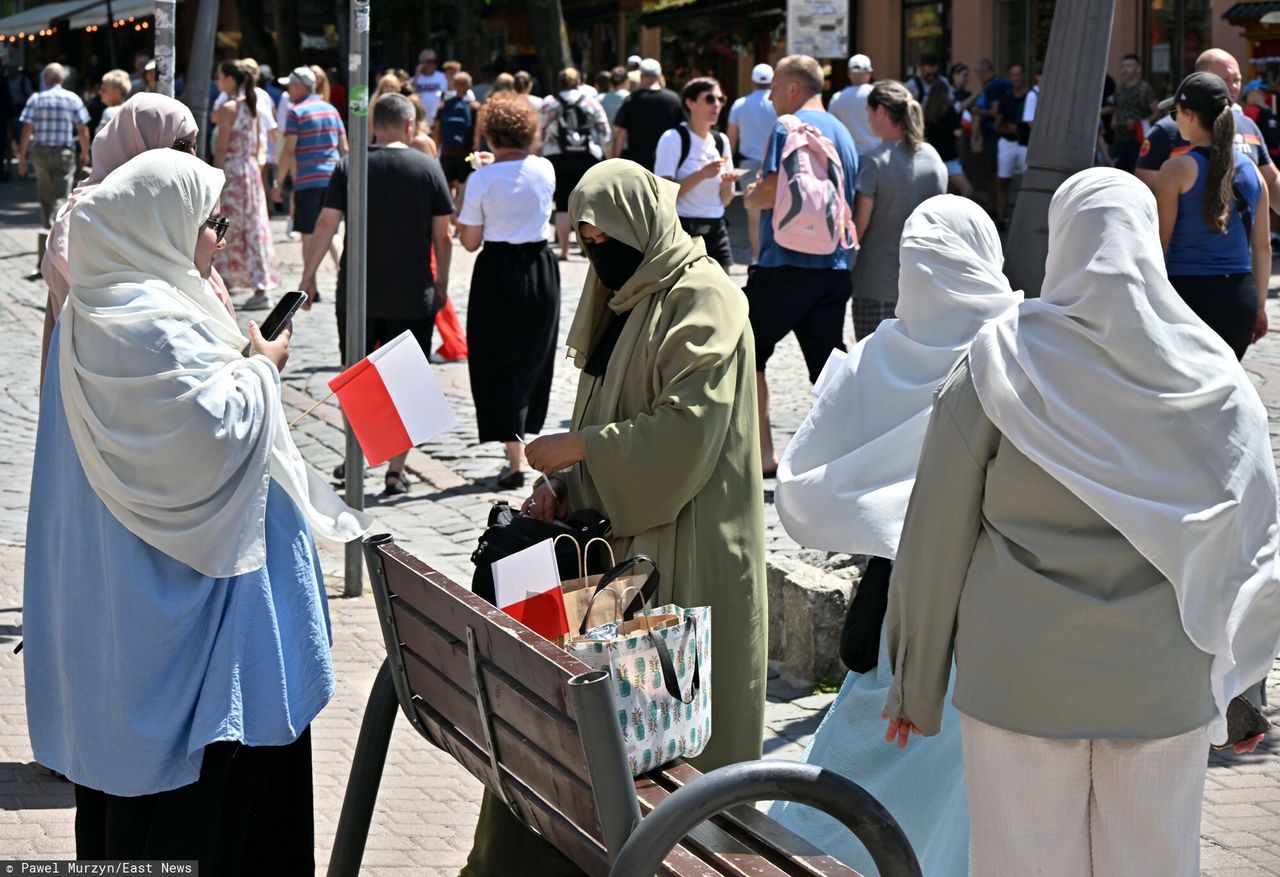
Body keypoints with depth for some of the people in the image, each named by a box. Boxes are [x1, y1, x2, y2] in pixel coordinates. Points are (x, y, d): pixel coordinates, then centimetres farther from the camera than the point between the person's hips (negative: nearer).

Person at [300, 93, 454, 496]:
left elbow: (326, 225, -6)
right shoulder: (428, 168, -4)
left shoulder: (349, 167, -3)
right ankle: (395, 472, 5)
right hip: (412, 295, -1)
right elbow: (443, 236, -2)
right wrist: (441, 284, 10)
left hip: (356, 294, 1)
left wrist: (307, 276, 4)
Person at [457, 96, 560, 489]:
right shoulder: (545, 169, -1)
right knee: (532, 361, 17)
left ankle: (514, 462, -3)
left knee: (499, 365, 3)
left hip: (498, 274, -4)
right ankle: (519, 447, 29)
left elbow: (470, 241, -8)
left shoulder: (483, 179, -12)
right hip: (541, 268, 4)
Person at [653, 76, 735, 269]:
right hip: (682, 229, -6)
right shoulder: (674, 139, -8)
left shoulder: (721, 141, 11)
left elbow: (725, 200, 16)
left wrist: (727, 184, -7)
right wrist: (702, 174, -22)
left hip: (715, 230, 6)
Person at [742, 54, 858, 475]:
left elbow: (773, 191, -20)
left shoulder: (788, 128, -10)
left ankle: (763, 452, 1)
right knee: (830, 366, 8)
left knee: (746, 353, 4)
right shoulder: (842, 132, 17)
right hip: (835, 267, 8)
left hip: (787, 265, -8)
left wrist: (750, 196, 2)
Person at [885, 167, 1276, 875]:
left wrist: (915, 682, 6)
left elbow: (937, 532, -3)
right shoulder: (1211, 373, 0)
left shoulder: (1003, 359, -6)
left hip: (1023, 677, -2)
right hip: (1164, 683, 2)